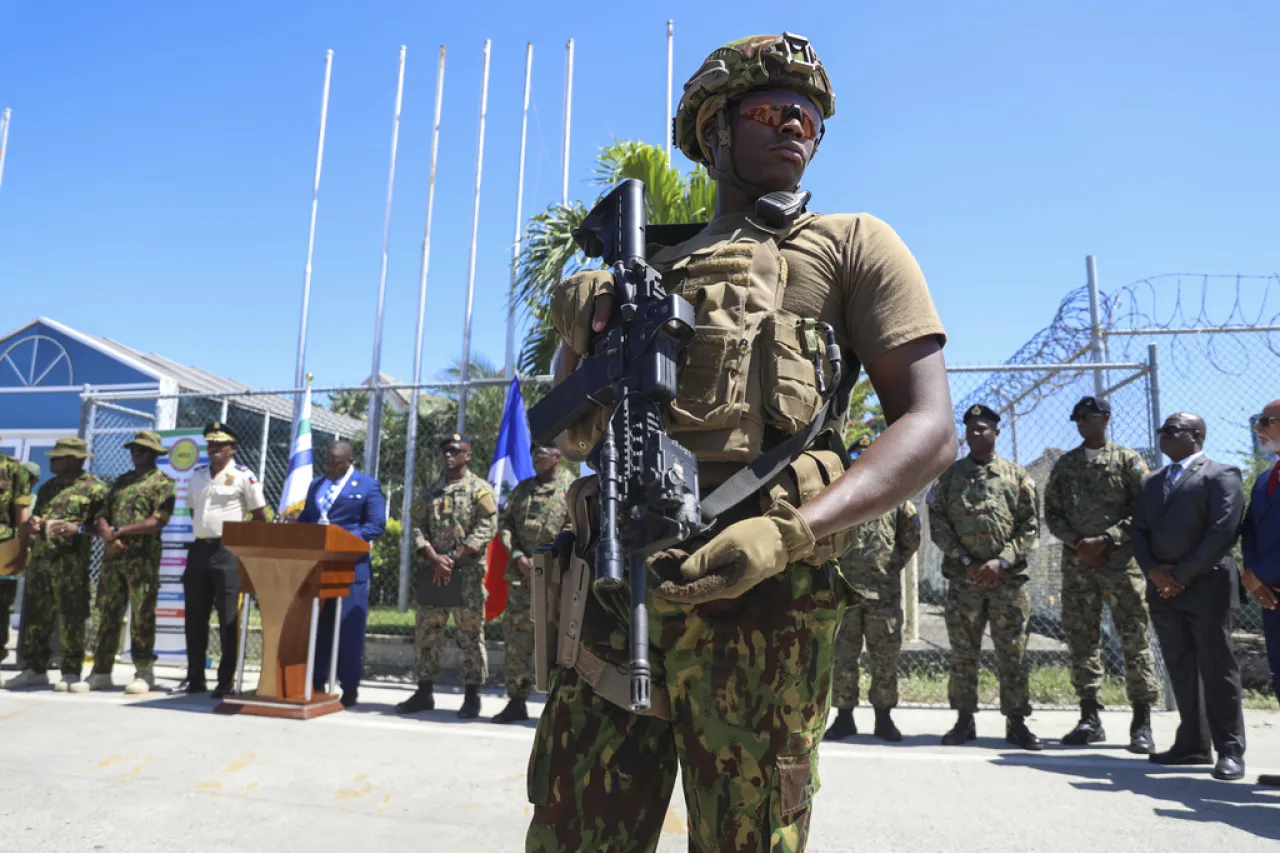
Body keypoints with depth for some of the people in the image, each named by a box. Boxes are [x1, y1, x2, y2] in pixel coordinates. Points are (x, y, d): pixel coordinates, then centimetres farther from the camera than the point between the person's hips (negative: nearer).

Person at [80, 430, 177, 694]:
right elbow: (102, 515, 14)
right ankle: (101, 673, 16)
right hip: (112, 556, 6)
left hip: (143, 557, -6)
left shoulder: (163, 482, -1)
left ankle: (144, 674, 4)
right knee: (107, 615, 9)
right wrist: (108, 536, -7)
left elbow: (157, 523, -12)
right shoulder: (122, 481, 20)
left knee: (142, 615, -3)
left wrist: (118, 531, -12)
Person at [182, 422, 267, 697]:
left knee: (228, 618, -3)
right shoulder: (197, 475, 13)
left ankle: (226, 681, 3)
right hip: (199, 548, 6)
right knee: (194, 617, 10)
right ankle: (195, 678, 20)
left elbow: (260, 517, -3)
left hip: (228, 551, -6)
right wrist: (201, 530, 15)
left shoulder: (243, 476, -5)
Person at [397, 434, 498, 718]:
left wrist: (454, 558, -15)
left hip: (468, 573, -5)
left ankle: (472, 695, 6)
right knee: (426, 630, 7)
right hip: (433, 571, 5)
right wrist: (434, 558, -9)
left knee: (470, 633, -2)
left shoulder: (480, 489, 1)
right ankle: (424, 692, 17)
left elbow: (485, 529, -9)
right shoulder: (432, 491, 15)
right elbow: (418, 527, 8)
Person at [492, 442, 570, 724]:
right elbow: (505, 523, 13)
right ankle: (516, 700, 17)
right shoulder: (522, 489, 16)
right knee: (517, 638, 7)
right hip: (521, 575, 5)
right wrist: (518, 556, -2)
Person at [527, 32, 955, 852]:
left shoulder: (851, 244, 9)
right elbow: (574, 436, 21)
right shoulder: (651, 270, 21)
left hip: (756, 596, -3)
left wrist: (788, 532, -18)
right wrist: (583, 335, 0)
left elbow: (931, 428, -3)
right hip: (616, 584, 4)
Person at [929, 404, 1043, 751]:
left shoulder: (1017, 475, 7)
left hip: (1008, 579, 0)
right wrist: (966, 562, -8)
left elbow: (1030, 527, 3)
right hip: (963, 579, 1)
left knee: (1013, 654, 3)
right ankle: (964, 721, 15)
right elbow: (938, 525, 3)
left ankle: (1016, 722, 15)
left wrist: (1001, 561, -10)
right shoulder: (949, 476, 8)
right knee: (962, 654, 5)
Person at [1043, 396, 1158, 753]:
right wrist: (1077, 542, -6)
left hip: (1121, 561, -3)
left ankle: (1142, 722, 4)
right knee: (1081, 639, 5)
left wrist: (1105, 541, -13)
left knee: (1134, 639, -3)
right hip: (1077, 563, 3)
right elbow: (1052, 513, 10)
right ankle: (1090, 718, 13)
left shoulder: (1128, 460, 3)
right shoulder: (1065, 464, 12)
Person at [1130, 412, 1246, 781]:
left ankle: (1231, 750, 7)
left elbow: (1223, 531, -13)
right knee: (1181, 671, 10)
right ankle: (1193, 744, 17)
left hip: (1205, 588, -6)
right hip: (1163, 589, 6)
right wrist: (1154, 570, -4)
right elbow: (1138, 530, 13)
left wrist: (1182, 575, -14)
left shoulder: (1221, 476, -2)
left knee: (1217, 671, -1)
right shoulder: (1153, 481, 18)